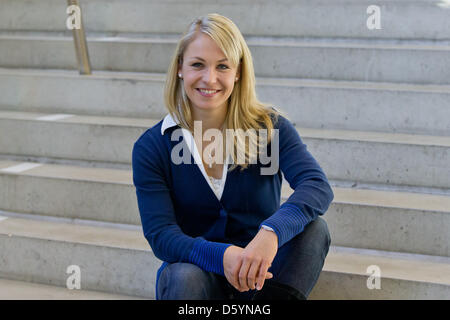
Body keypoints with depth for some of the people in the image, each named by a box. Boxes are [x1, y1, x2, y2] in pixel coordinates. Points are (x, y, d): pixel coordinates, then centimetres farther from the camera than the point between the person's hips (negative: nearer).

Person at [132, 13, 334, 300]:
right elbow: (160, 235, -12)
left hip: (260, 276, 1)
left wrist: (271, 232, -43)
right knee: (184, 278, -35)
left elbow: (318, 186, -21)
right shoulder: (152, 147, -3)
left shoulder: (270, 128, -3)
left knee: (314, 228, -26)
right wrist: (223, 255, -33)